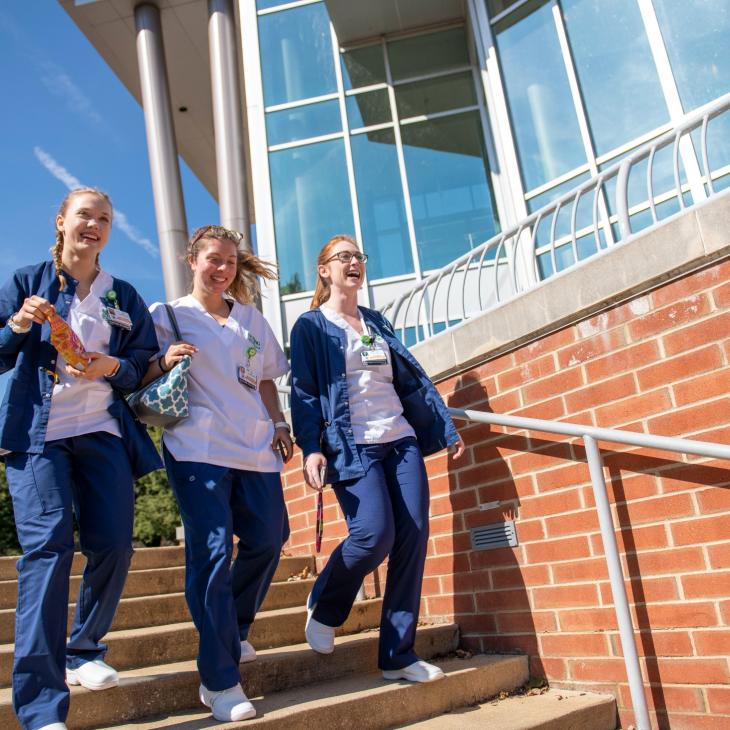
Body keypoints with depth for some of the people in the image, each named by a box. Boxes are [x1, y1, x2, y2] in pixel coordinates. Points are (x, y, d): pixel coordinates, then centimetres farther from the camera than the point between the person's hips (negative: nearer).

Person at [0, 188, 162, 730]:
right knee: (48, 545, -15)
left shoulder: (124, 296, 15)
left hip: (104, 431, 3)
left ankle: (85, 651, 25)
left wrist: (113, 367, -8)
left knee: (114, 544, -2)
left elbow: (146, 366, 12)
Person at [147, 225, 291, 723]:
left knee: (267, 540, 3)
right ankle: (220, 681, -3)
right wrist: (164, 363, -18)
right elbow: (143, 379, 3)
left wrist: (279, 424, 8)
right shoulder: (167, 316, 6)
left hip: (254, 447, 5)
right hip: (197, 446, -5)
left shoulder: (252, 319, 18)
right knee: (212, 551, -11)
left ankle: (233, 631, 30)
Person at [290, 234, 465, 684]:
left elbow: (413, 379, 19)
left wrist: (448, 429, 15)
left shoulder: (378, 322, 20)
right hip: (352, 446, -5)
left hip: (401, 440, 6)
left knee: (414, 536, -4)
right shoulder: (311, 326, 5)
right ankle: (323, 610, 10)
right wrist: (311, 448, -16)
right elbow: (304, 392, -3)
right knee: (375, 533, -20)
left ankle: (399, 655, 7)